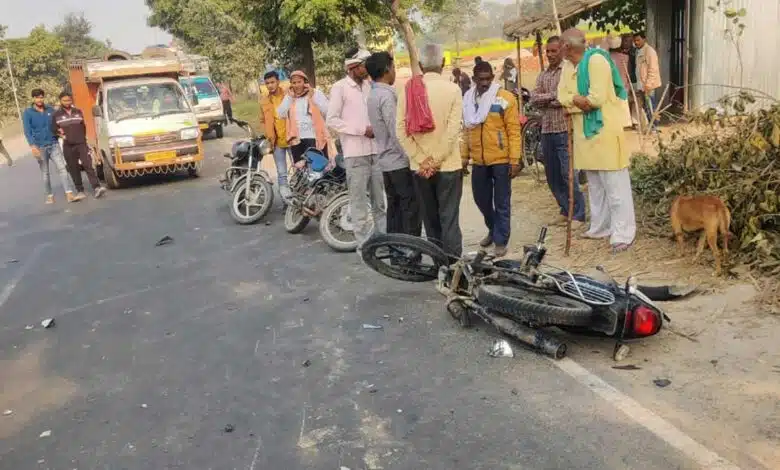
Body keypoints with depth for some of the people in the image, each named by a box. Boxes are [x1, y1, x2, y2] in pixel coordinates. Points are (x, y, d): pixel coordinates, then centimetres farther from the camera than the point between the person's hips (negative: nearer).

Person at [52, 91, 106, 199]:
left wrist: (82, 137, 11)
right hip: (68, 146, 0)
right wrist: (61, 135, -5)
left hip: (82, 143, 0)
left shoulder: (78, 112, 11)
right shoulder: (56, 115, 4)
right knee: (74, 169, 2)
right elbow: (53, 129, 7)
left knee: (88, 165, -12)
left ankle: (97, 187, -20)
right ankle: (80, 191, 8)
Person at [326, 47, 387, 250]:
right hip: (355, 152, -6)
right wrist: (362, 130, -14)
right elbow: (331, 119, -9)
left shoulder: (369, 86, 12)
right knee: (359, 201, 0)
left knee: (379, 200, 12)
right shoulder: (340, 87, -5)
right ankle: (364, 244, 7)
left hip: (375, 150, 6)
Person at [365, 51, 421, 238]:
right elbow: (397, 133, -22)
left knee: (394, 209, 13)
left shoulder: (373, 95, 12)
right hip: (400, 162, -9)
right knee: (411, 211, -5)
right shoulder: (387, 95, -17)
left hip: (386, 161, 9)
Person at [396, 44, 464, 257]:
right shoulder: (452, 89, -6)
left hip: (419, 167, 3)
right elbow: (453, 130, -14)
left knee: (430, 219, 14)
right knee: (449, 219, 0)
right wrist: (435, 160, -10)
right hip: (447, 165, -3)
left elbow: (401, 130, -5)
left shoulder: (408, 90, 0)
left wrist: (422, 160, -5)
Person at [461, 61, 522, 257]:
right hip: (478, 161, 5)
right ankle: (493, 229, 38)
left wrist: (515, 160, -12)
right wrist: (464, 156, 13)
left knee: (501, 202, 3)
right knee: (481, 199, 15)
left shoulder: (505, 98, -8)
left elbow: (514, 131, -8)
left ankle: (501, 240, 14)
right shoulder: (468, 99, 7)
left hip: (501, 160, -5)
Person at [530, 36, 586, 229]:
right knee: (552, 175, 11)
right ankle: (565, 210, 24)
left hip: (565, 131, -7)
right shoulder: (542, 76, 15)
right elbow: (534, 100, 2)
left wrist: (547, 100, -9)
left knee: (568, 174, -9)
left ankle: (578, 214, 1)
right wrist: (554, 95, -12)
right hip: (547, 131, 7)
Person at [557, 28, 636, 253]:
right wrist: (581, 100, -16)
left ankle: (623, 233, -1)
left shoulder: (596, 60, -16)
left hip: (605, 129, -9)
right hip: (584, 131, 9)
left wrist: (575, 99, -7)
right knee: (595, 183, 16)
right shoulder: (567, 66, 10)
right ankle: (600, 226, 27)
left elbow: (597, 98, -23)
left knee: (615, 184, -6)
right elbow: (563, 96, 2)